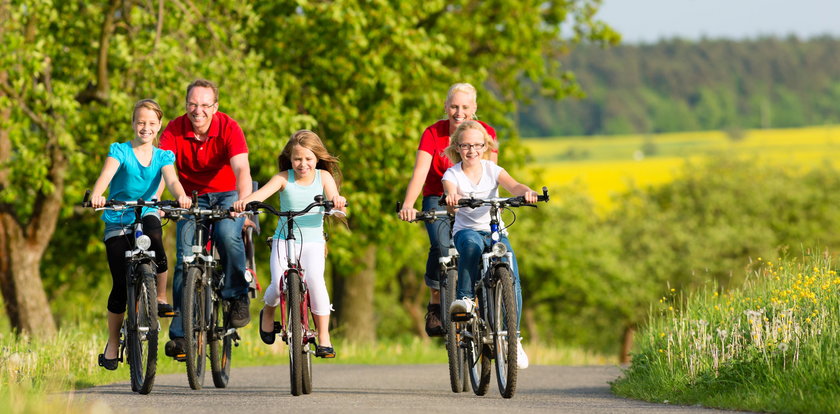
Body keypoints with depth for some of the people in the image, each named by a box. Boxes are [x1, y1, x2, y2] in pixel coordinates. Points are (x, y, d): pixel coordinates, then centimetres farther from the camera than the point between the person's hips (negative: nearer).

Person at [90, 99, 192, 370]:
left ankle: (161, 299, -20)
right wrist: (96, 195, -44)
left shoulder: (163, 156, 4)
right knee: (121, 284, -9)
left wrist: (181, 196, -38)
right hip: (117, 222, -1)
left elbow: (171, 179, -14)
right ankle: (113, 343, 8)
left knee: (153, 231, -36)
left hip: (146, 215, 1)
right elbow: (107, 173, -22)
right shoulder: (120, 151, -4)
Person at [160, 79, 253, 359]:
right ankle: (180, 333, -14)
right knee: (185, 257, -15)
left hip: (227, 195, -2)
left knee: (228, 235, -33)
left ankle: (238, 297, -10)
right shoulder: (174, 130, -14)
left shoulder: (228, 128, -18)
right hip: (192, 198, 2)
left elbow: (242, 168, -31)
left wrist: (244, 200, -50)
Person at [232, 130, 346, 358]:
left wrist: (337, 201, -39)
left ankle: (324, 337, -16)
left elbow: (333, 198, -14)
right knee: (279, 286, -19)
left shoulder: (323, 177, 1)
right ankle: (268, 312, 19)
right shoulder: (284, 178, -3)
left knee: (314, 279, -26)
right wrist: (245, 201, -41)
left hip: (313, 242, 0)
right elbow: (263, 192, -19)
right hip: (284, 239, 0)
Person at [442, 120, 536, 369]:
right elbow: (450, 189, -24)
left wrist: (526, 192, -40)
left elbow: (513, 186, -15)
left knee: (511, 282, -19)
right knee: (472, 243, -41)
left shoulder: (492, 170, 3)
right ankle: (465, 298, -32)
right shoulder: (452, 174, -1)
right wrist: (451, 196, -50)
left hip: (496, 232, 2)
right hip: (466, 231, -2)